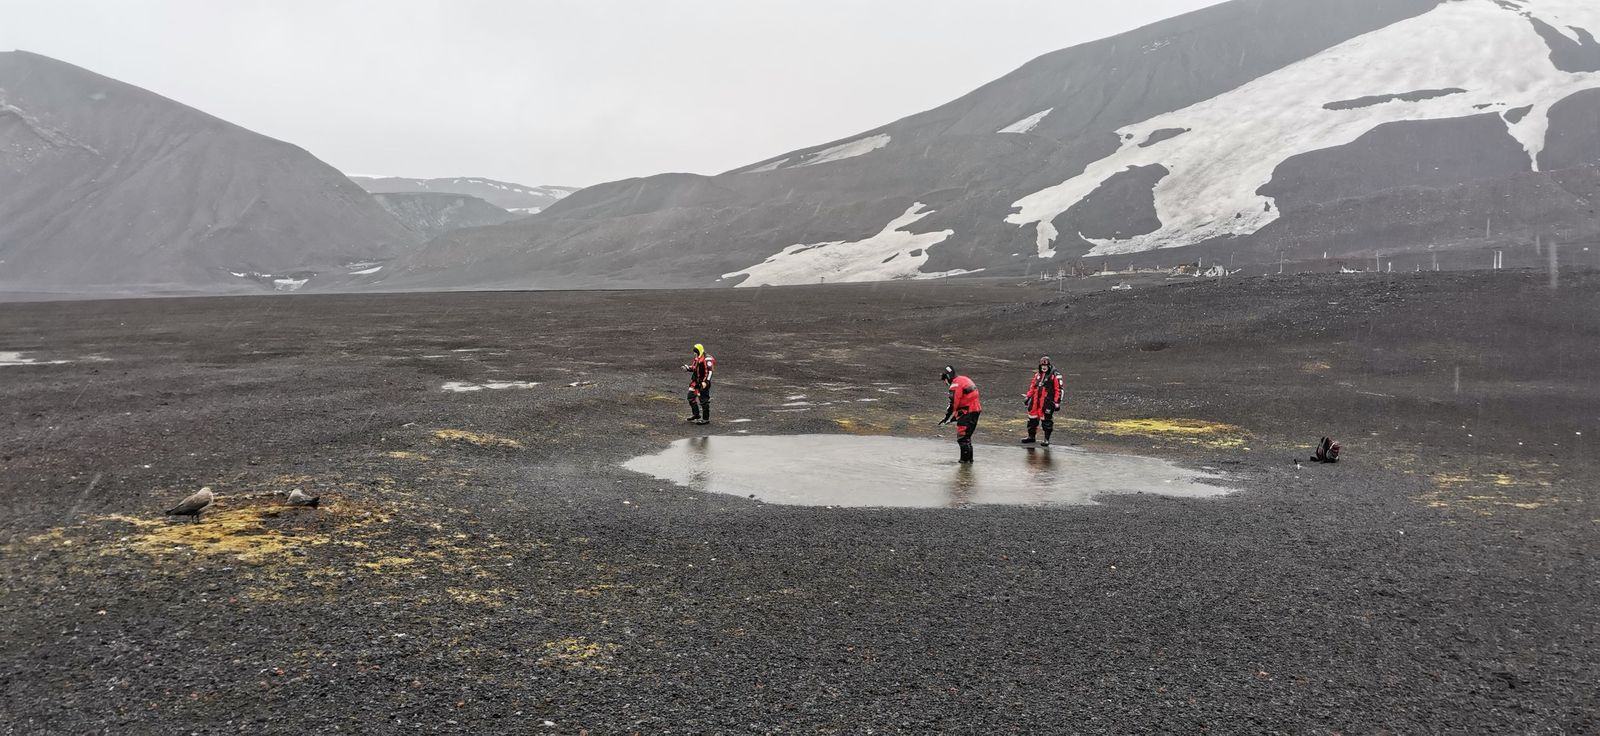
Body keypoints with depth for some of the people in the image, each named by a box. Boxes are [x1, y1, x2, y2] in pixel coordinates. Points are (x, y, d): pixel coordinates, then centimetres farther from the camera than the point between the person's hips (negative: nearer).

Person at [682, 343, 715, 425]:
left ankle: (706, 419, 7)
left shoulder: (707, 359, -19)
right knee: (691, 396, 14)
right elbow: (693, 367, 23)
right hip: (696, 382, 10)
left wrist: (705, 382, -30)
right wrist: (687, 368, 4)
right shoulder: (697, 358, 12)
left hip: (703, 383, -10)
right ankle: (696, 415, 27)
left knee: (704, 400, -3)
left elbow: (709, 371, -24)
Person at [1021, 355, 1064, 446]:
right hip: (1035, 401, 7)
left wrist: (1057, 402, -12)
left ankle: (1047, 439, 10)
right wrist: (1028, 396, 20)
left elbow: (1059, 389, -8)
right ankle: (1031, 437, 24)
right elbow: (1032, 385, 23)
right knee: (1032, 418, 11)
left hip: (1047, 402, -7)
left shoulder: (1055, 375, -7)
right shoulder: (1038, 374, 14)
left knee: (1047, 420, -1)